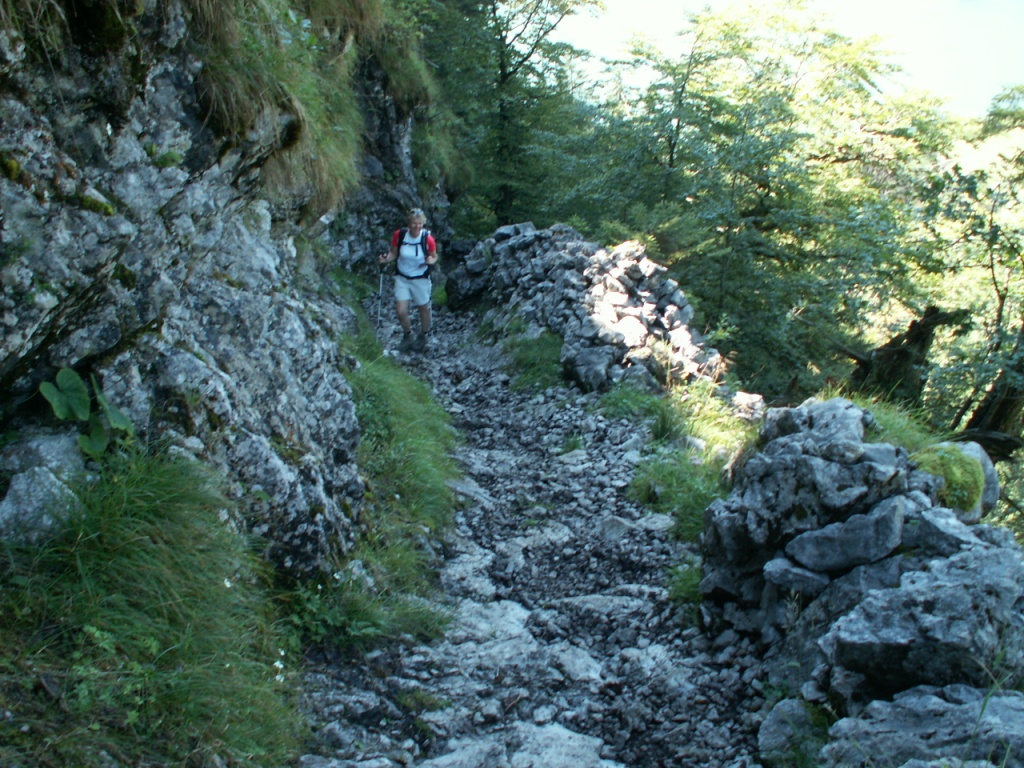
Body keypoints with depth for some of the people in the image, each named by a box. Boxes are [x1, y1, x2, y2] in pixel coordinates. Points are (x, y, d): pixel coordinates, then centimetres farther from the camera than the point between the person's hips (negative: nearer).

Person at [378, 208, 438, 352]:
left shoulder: (428, 239, -18)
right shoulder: (399, 235, -14)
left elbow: (434, 256, -3)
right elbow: (394, 253, 1)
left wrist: (431, 261, -25)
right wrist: (386, 259, -19)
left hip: (421, 279, -1)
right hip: (402, 278, 1)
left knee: (423, 309, 13)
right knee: (401, 311, -4)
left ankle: (422, 337, 40)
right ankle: (407, 336, 25)